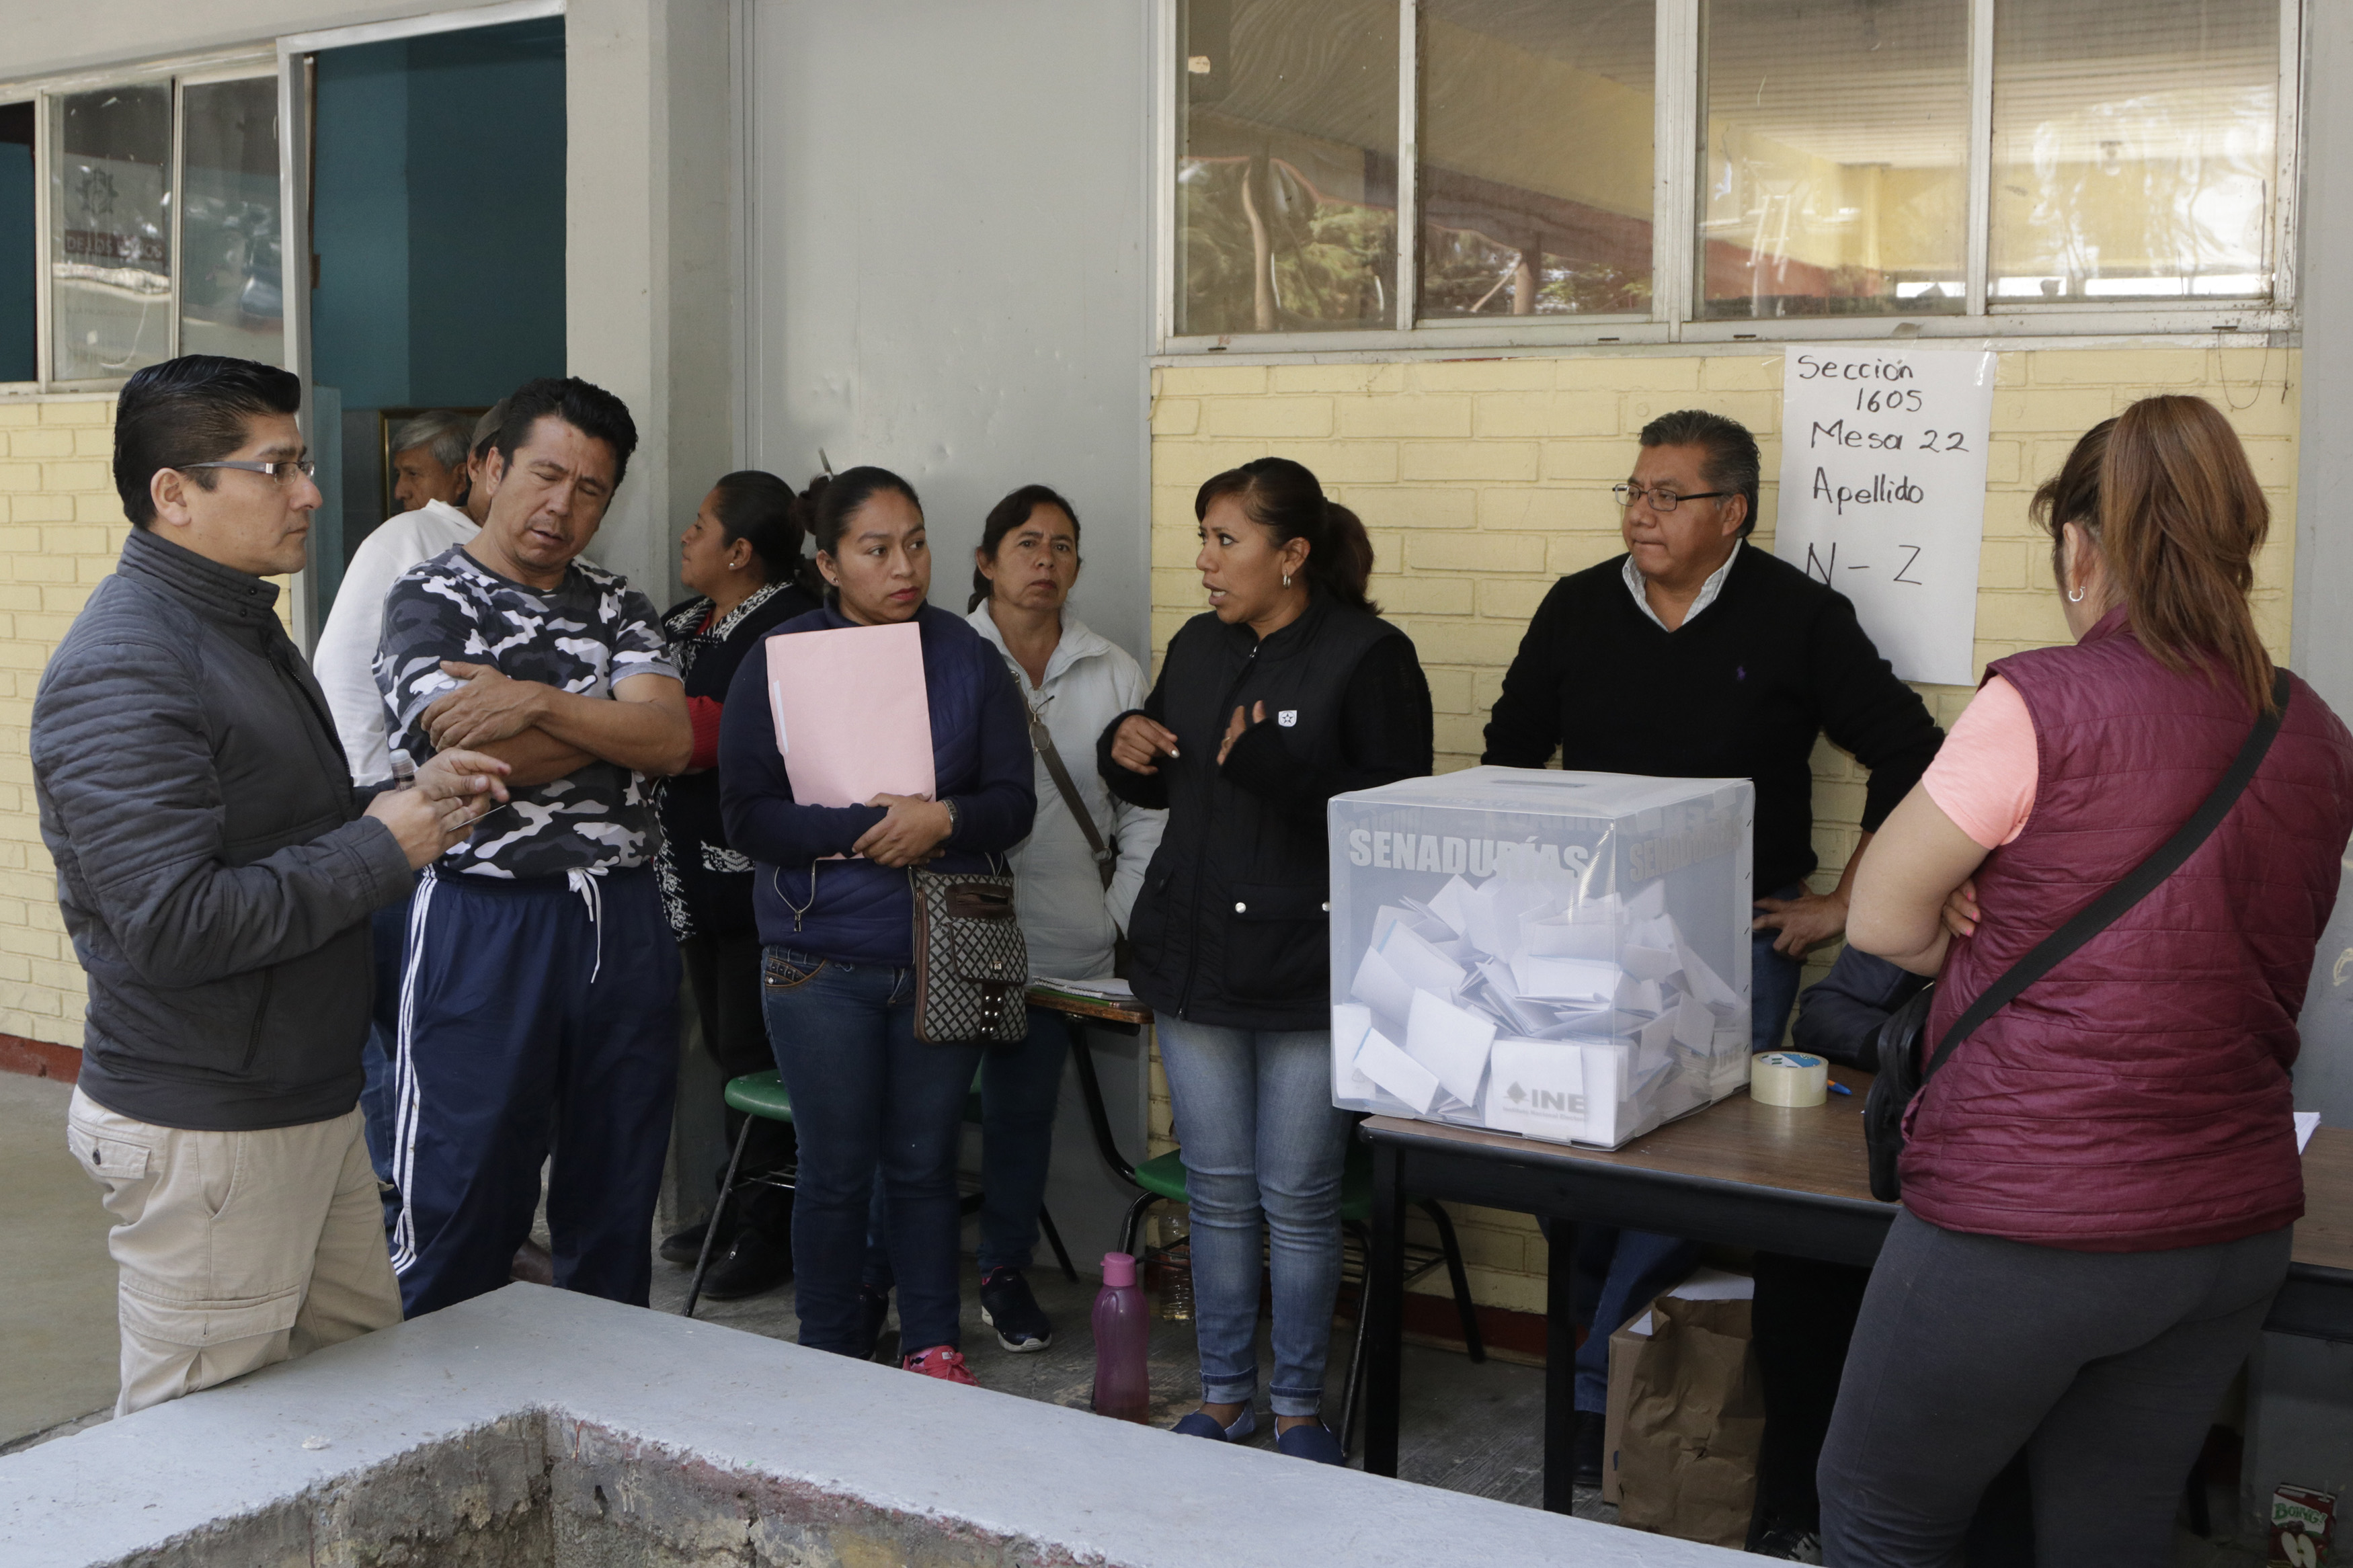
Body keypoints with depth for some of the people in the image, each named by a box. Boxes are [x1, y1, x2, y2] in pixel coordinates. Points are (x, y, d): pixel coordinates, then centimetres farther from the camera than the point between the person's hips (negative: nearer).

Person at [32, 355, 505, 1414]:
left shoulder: (242, 624, 14)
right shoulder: (124, 671, -20)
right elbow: (171, 923, -29)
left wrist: (407, 799, 6)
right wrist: (381, 849, -20)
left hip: (309, 1105, 10)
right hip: (202, 1130, -10)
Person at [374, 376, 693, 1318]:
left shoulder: (618, 608, 13)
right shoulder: (429, 601, -2)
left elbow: (671, 740, -4)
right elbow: (479, 756, -16)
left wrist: (539, 701, -17)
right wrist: (617, 716, -4)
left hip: (623, 922, 5)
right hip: (486, 922, -5)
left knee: (616, 1201, 13)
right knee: (466, 1206, 2)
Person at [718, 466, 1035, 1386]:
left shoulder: (968, 660, 4)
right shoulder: (777, 663, -2)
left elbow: (1013, 802, 2)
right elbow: (748, 816, -8)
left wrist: (943, 820, -18)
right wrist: (871, 829, -18)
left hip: (945, 956, 2)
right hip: (821, 964, -1)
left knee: (924, 1162, 10)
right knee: (836, 1170, 6)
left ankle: (934, 1346, 25)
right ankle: (830, 1356, 22)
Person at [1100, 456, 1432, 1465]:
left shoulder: (1369, 655, -10)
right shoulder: (1197, 647, 11)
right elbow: (1162, 787, 22)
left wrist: (1273, 767, -25)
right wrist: (1126, 751, 0)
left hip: (1309, 969, -6)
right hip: (1195, 956, 6)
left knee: (1299, 1200, 3)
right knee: (1218, 1190, 13)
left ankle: (1300, 1405, 20)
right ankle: (1222, 1394, 27)